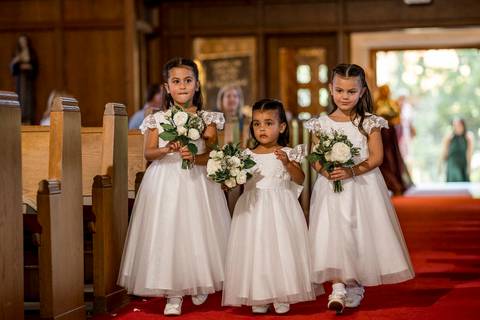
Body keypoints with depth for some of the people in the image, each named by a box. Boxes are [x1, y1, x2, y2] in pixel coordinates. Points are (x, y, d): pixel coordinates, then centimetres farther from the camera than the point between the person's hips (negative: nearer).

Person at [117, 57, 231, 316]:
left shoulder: (207, 119, 3)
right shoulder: (157, 119, 5)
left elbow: (213, 155, -3)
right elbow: (148, 153, -1)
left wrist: (194, 157, -23)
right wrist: (167, 150, -21)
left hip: (196, 181, 0)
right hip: (165, 182, 0)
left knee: (198, 233, 1)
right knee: (166, 233, -3)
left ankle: (200, 285, 21)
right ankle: (173, 294, 3)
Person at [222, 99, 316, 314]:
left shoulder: (286, 153, -1)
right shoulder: (248, 156, 6)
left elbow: (300, 179, -11)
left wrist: (287, 163, -26)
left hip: (280, 208, -2)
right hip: (254, 208, 2)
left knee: (281, 247, -1)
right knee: (255, 249, 2)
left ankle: (282, 297, 9)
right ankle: (259, 298, 10)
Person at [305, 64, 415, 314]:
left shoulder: (369, 122, 0)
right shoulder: (321, 123, 5)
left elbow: (376, 157, -5)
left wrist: (351, 171, -19)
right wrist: (325, 171, -16)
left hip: (362, 186, -1)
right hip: (331, 188, 1)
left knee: (360, 236, 3)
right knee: (332, 235, -10)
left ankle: (355, 286, 19)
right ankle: (337, 288, -11)